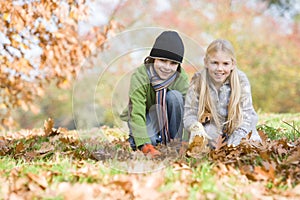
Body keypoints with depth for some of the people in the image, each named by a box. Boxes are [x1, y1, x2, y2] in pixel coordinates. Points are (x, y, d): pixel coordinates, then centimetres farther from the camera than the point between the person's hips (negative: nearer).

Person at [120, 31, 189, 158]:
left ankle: (175, 141, -14)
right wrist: (145, 145, -46)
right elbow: (137, 114, -35)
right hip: (144, 115, -3)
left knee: (175, 96, -28)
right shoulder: (139, 76, -30)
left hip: (165, 115, 3)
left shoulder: (181, 78, -22)